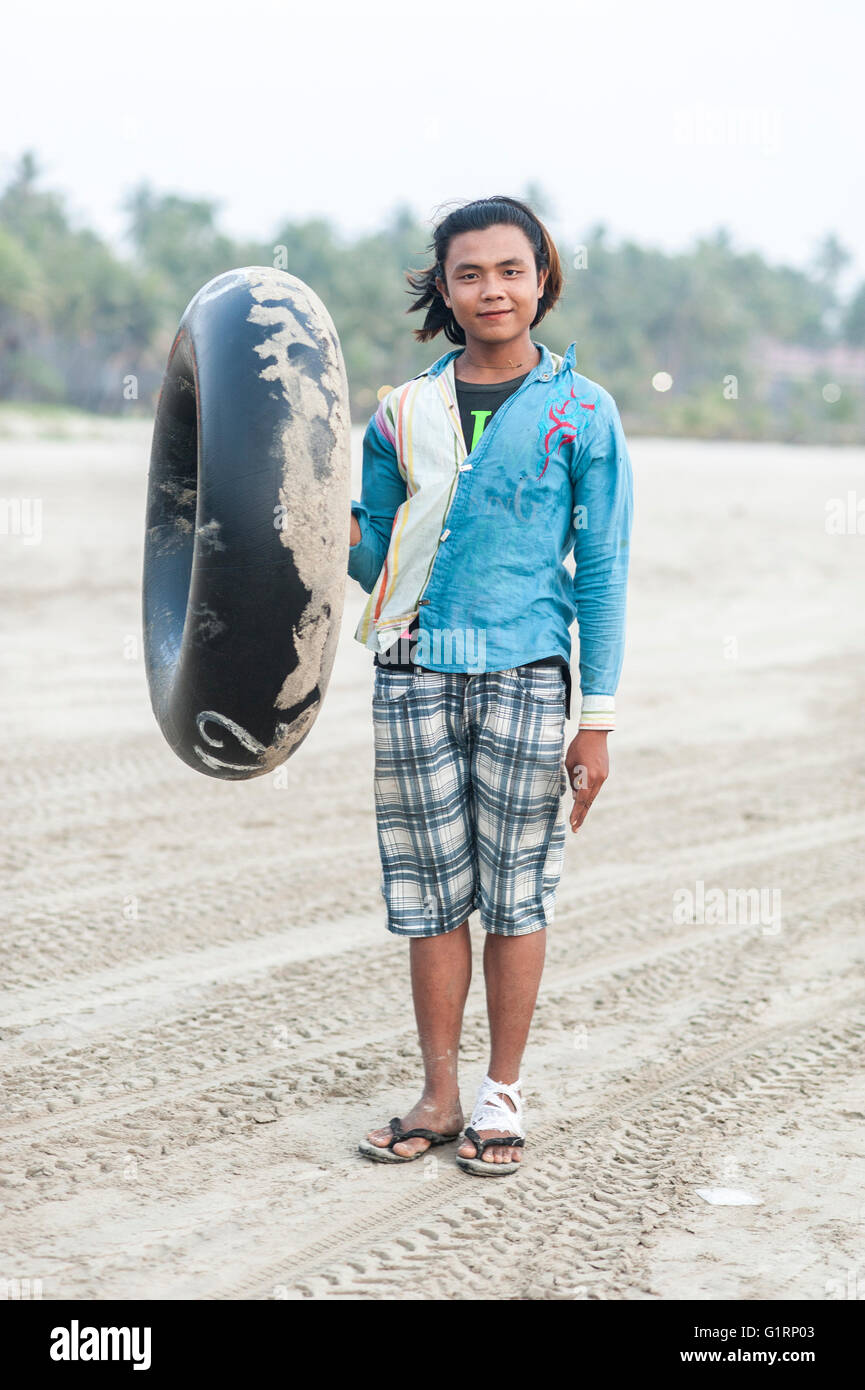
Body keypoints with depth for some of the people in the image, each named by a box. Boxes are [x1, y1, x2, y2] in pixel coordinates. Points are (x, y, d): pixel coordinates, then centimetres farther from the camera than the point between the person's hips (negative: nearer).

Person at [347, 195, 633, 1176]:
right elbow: (375, 564, 14)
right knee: (433, 896, 7)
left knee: (515, 892, 4)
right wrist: (339, 524, -9)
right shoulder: (404, 413, 9)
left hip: (524, 679, -2)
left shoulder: (580, 412, 1)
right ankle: (439, 1097, 18)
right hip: (417, 678, 2)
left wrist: (598, 718, -2)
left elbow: (602, 569, 1)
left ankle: (502, 1097, 16)